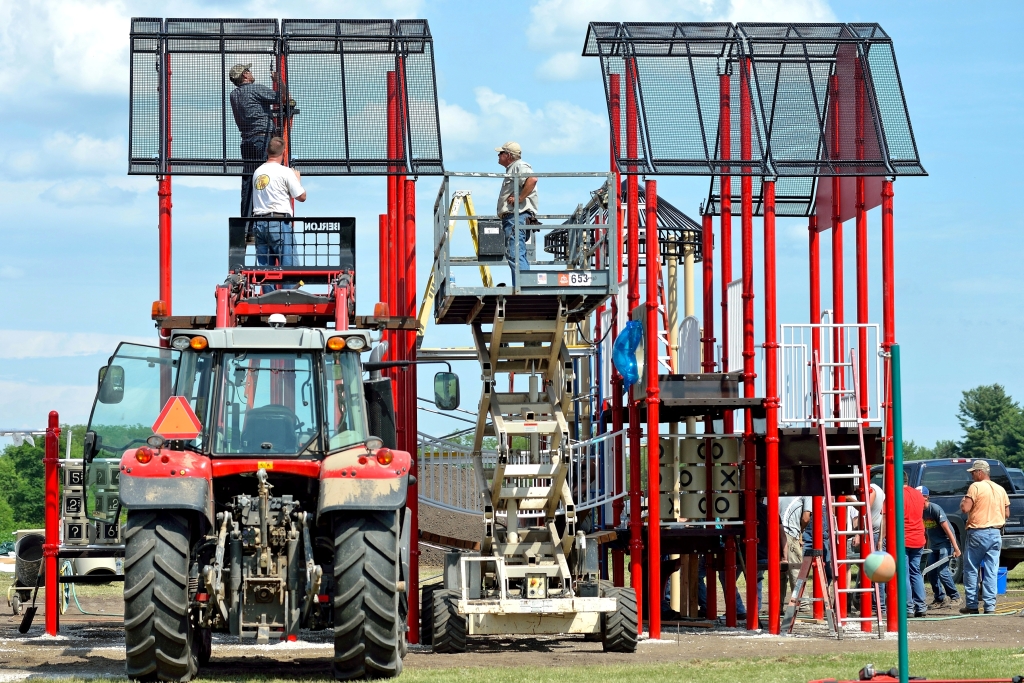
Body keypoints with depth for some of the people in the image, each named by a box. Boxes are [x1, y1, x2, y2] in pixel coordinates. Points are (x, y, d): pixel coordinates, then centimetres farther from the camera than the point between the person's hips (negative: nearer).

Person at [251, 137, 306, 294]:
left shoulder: (257, 172, 11)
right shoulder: (285, 172, -6)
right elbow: (301, 196, -2)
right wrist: (298, 179, 17)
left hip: (259, 223, 6)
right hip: (279, 223, -6)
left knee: (265, 267, 8)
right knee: (288, 266, -3)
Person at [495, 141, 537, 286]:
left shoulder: (519, 166, -5)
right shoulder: (511, 169, 28)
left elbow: (532, 179, -25)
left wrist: (519, 198, -23)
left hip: (517, 216, -12)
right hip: (512, 217, 12)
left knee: (514, 254, -18)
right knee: (518, 255, 10)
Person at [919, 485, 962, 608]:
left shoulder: (935, 509, -18)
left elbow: (947, 529, -20)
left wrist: (956, 548, -22)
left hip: (945, 543, -8)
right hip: (933, 546, 8)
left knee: (942, 571, -14)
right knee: (931, 573, 1)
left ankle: (954, 597, -1)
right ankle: (939, 598, 14)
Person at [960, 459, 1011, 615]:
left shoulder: (976, 487, -8)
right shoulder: (1000, 489, 11)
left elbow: (965, 508, -16)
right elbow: (1007, 513, 13)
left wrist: (962, 502, 4)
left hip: (978, 533, -5)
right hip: (996, 533, 5)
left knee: (971, 570, 5)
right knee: (991, 571, 4)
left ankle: (972, 605, 4)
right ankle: (990, 606, 0)